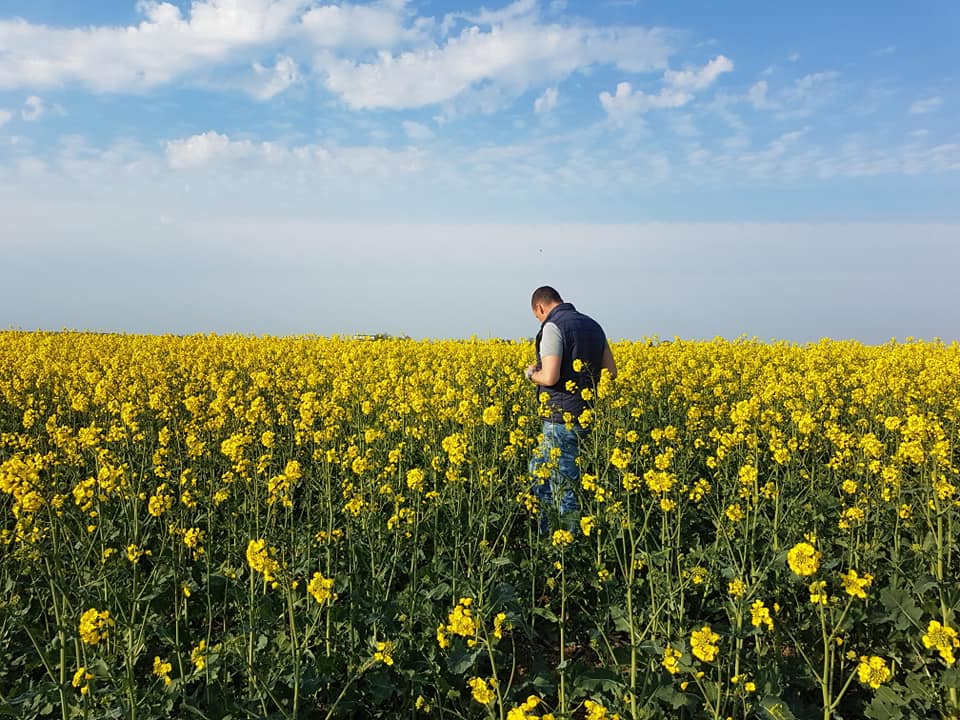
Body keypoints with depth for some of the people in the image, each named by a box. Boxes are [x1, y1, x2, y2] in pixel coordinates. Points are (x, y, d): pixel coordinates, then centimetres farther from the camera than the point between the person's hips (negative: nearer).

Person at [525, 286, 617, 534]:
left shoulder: (553, 327, -13)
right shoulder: (593, 325, 12)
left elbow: (550, 377, -21)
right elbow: (611, 371, 15)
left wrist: (531, 374, -1)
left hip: (563, 418, -9)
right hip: (587, 414, 9)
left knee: (564, 485, 1)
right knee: (538, 469, 20)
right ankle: (542, 534, 26)